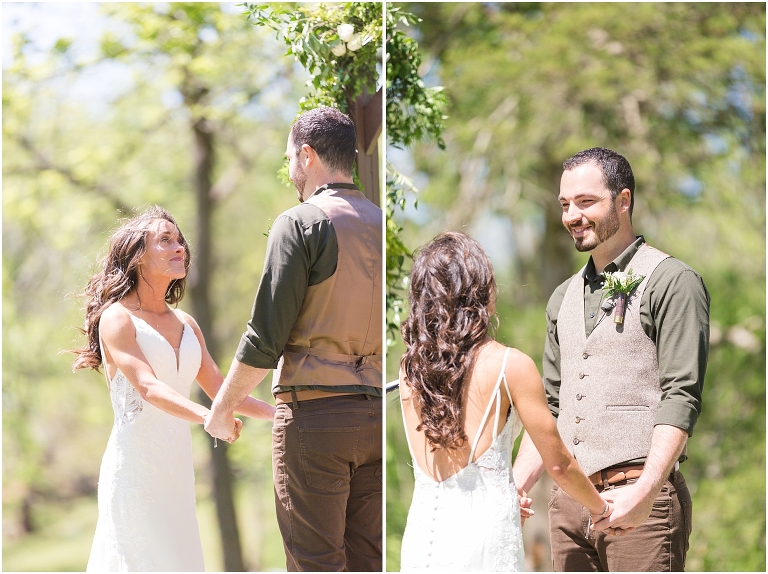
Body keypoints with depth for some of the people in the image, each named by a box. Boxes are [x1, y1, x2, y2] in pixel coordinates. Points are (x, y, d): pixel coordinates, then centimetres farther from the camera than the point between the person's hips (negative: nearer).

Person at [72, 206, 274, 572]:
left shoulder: (186, 325, 15)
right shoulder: (116, 319, -6)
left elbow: (220, 391, 19)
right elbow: (148, 387, -21)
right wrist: (209, 417, -36)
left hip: (176, 472, 7)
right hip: (134, 470, -6)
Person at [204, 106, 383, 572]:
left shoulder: (300, 223, -6)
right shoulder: (382, 224, 12)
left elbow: (266, 336, -9)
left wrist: (222, 407, 1)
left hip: (316, 412, -6)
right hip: (377, 413, 6)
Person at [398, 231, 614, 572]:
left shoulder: (409, 367, 6)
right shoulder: (511, 366, -7)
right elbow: (558, 464, 0)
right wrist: (601, 509, 19)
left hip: (421, 534, 5)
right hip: (483, 543, -5)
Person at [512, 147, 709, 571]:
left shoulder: (671, 282, -3)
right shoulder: (563, 298, 19)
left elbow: (681, 397, -11)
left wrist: (644, 491, -23)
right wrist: (514, 489, 9)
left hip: (640, 502, -6)